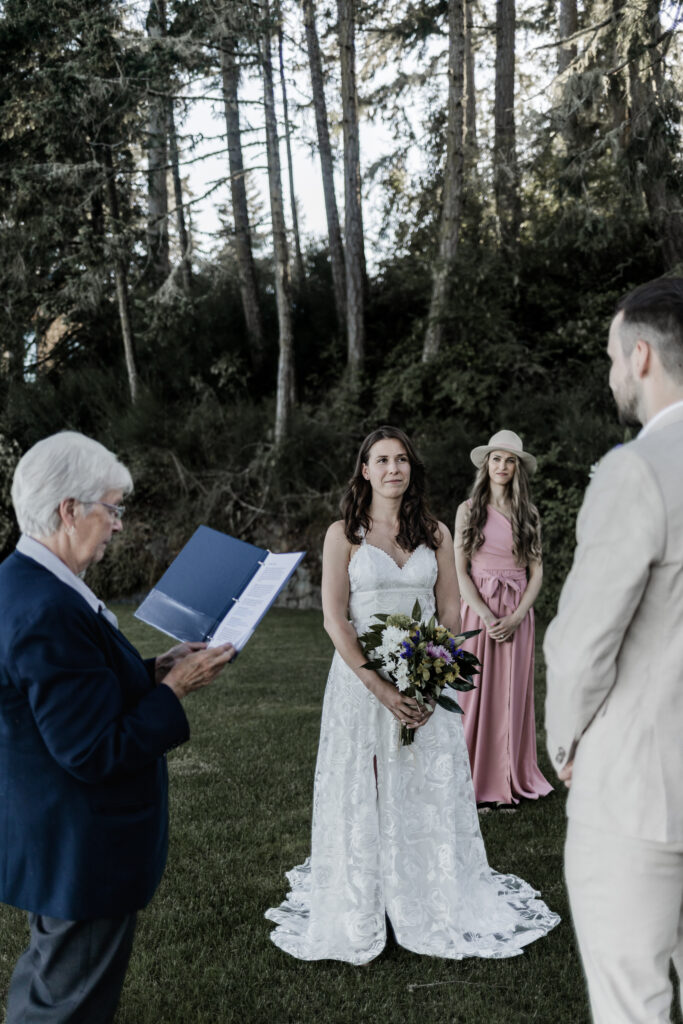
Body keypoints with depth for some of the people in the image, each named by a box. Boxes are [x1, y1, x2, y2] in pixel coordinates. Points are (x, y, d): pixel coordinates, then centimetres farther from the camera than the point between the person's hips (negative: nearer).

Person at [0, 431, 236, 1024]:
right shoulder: (51, 611, -30)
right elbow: (93, 752, -28)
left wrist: (153, 672, 0)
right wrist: (174, 689, -18)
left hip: (52, 841, 10)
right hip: (83, 856, -10)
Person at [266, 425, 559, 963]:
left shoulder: (435, 533, 6)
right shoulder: (344, 534, -2)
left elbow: (451, 612, 6)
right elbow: (334, 619, -7)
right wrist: (379, 687, -16)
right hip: (361, 679, -2)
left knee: (432, 792, 7)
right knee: (362, 794, 5)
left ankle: (438, 910, 23)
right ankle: (359, 912, 20)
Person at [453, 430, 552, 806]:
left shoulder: (529, 514, 8)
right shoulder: (468, 510, 3)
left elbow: (537, 572, 6)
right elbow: (459, 570, -3)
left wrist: (516, 617, -9)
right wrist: (487, 616, -13)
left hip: (517, 614, 2)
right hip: (477, 610, -2)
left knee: (513, 693, 5)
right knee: (474, 691, -2)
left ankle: (510, 779, 15)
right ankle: (473, 780, 7)